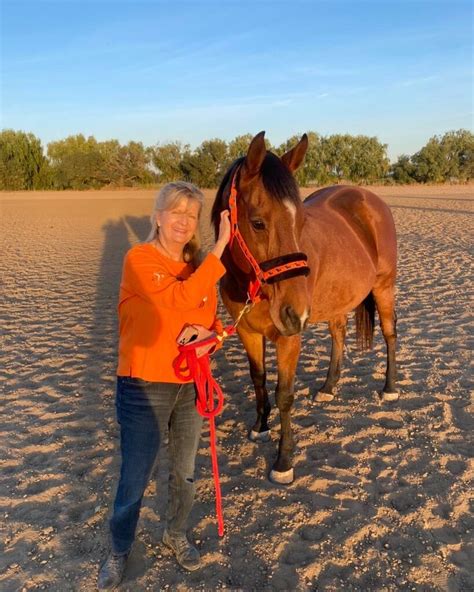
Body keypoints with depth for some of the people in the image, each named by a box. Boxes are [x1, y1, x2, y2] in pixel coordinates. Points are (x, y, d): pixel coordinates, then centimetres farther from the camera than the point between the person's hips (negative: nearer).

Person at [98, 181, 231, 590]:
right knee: (134, 481, 7)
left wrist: (207, 336, -14)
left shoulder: (200, 267, 4)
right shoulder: (139, 260, -13)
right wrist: (221, 246, -28)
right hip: (143, 388, -5)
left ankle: (177, 534, 46)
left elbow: (212, 321, 10)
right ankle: (119, 552, 34)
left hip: (191, 386, 5)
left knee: (185, 472, 20)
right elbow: (182, 297, -28)